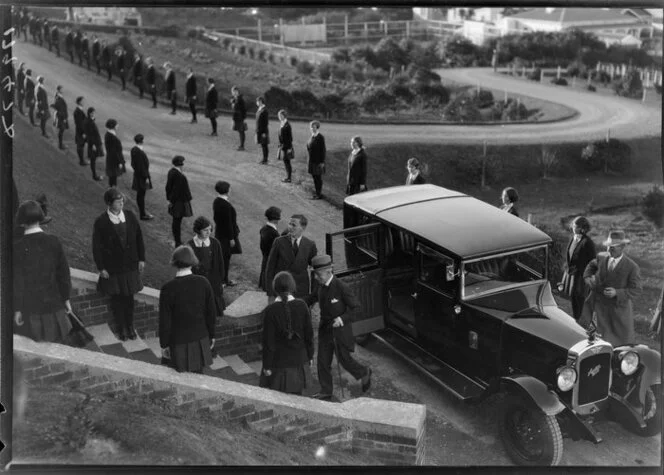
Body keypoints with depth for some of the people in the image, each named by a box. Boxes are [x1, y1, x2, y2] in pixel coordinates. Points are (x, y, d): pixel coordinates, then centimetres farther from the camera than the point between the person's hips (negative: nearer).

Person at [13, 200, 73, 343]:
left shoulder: (18, 247, -14)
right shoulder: (53, 242, -7)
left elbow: (17, 279, -11)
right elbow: (63, 272, -2)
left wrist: (17, 309, -3)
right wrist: (66, 298, 9)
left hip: (29, 306, -2)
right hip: (52, 303, 2)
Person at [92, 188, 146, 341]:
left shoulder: (130, 216, -4)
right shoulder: (101, 222, -14)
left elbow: (139, 238, 5)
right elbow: (97, 247, -8)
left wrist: (141, 259, 4)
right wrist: (101, 268, -8)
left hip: (130, 264, 3)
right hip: (112, 268, -2)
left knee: (129, 297, 12)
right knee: (116, 298, 10)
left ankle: (130, 327, 28)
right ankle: (121, 328, 26)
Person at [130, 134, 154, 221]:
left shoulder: (133, 149, 2)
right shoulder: (140, 152, -26)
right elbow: (142, 166, -24)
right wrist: (146, 177, -17)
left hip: (137, 174, 9)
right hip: (141, 175, -9)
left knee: (140, 194, 18)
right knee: (141, 195, 0)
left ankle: (142, 212, 30)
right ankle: (143, 215, 9)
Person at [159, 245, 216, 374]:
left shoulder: (168, 288, -19)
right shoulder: (203, 282, -11)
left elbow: (165, 321, -14)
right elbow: (211, 312, -3)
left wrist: (164, 345, -1)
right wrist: (211, 335, 12)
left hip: (179, 344, -3)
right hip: (200, 341, 3)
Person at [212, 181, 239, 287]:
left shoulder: (216, 201, 1)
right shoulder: (226, 205, -26)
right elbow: (228, 223, -23)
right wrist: (231, 238, -16)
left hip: (219, 232, 9)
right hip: (226, 234, -9)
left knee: (222, 255, 18)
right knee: (225, 257, 3)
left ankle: (222, 278, 29)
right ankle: (224, 280, 12)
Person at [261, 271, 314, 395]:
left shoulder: (270, 310, -19)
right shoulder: (302, 306, -12)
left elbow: (268, 341, -14)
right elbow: (309, 333, -3)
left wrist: (267, 365, -4)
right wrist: (310, 355, 11)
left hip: (279, 359, -3)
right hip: (298, 357, 3)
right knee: (295, 393, 19)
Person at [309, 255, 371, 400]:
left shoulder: (342, 287, -25)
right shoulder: (322, 285, -4)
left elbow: (357, 309, -19)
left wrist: (342, 319, -31)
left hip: (340, 329, -6)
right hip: (325, 328, 6)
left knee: (344, 360, 7)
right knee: (323, 361, 6)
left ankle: (363, 373, 36)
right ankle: (326, 392, 18)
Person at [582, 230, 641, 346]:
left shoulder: (632, 267, -15)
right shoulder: (601, 257, -1)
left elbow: (636, 290, -13)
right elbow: (591, 265, 22)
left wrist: (617, 293, -27)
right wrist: (588, 278, 5)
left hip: (618, 307, -3)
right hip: (598, 305, 3)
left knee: (625, 339, 11)